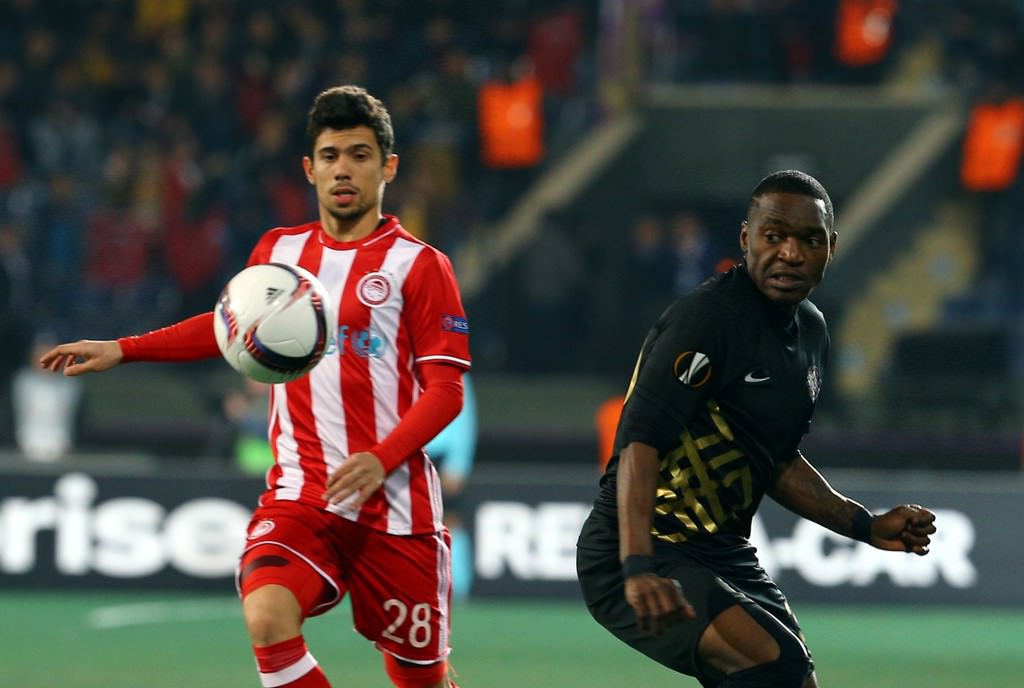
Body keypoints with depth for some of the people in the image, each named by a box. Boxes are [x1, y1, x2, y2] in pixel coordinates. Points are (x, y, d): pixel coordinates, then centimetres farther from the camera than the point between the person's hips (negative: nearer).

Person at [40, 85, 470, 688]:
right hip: (300, 496, 3)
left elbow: (446, 389, -6)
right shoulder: (278, 252, 11)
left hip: (394, 505, -3)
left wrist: (380, 460, -22)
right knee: (268, 617, -27)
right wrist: (121, 350, 23)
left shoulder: (419, 265, -3)